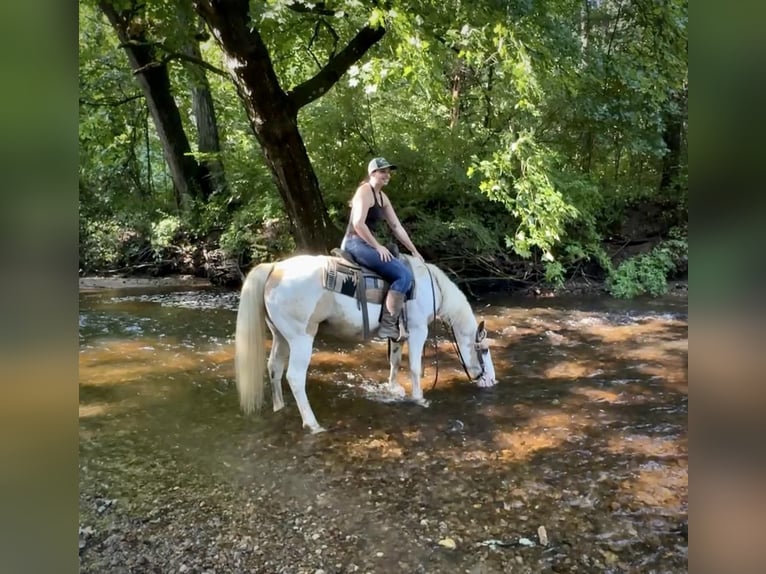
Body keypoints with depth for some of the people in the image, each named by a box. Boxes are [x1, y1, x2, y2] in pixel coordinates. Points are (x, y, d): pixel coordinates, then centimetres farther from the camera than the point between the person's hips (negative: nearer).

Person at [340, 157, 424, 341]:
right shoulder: (365, 191, -10)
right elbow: (358, 224, -21)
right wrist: (378, 246, -17)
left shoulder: (382, 197, 18)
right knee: (404, 275, -20)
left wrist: (414, 251, 15)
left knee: (404, 273, 16)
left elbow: (396, 226, 18)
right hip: (356, 244, -10)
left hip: (365, 245, 10)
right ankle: (387, 325, -19)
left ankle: (397, 321, 13)